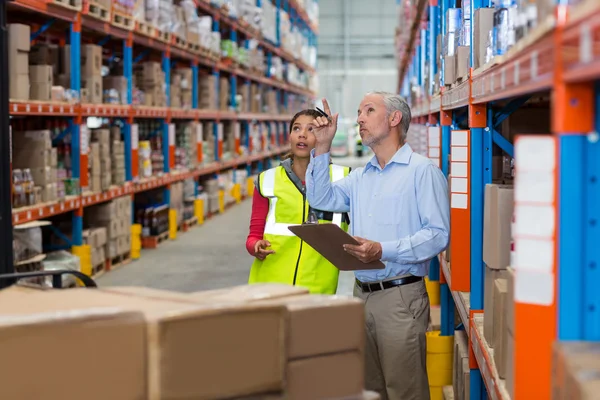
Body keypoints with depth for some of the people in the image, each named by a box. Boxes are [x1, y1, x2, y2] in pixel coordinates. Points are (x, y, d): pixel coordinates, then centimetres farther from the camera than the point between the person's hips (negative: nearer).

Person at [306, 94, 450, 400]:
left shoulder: (422, 171, -5)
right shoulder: (360, 177, 19)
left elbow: (437, 234, -14)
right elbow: (321, 199, 11)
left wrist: (383, 250, -23)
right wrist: (323, 147, 7)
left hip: (400, 296, -7)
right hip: (362, 293, 7)